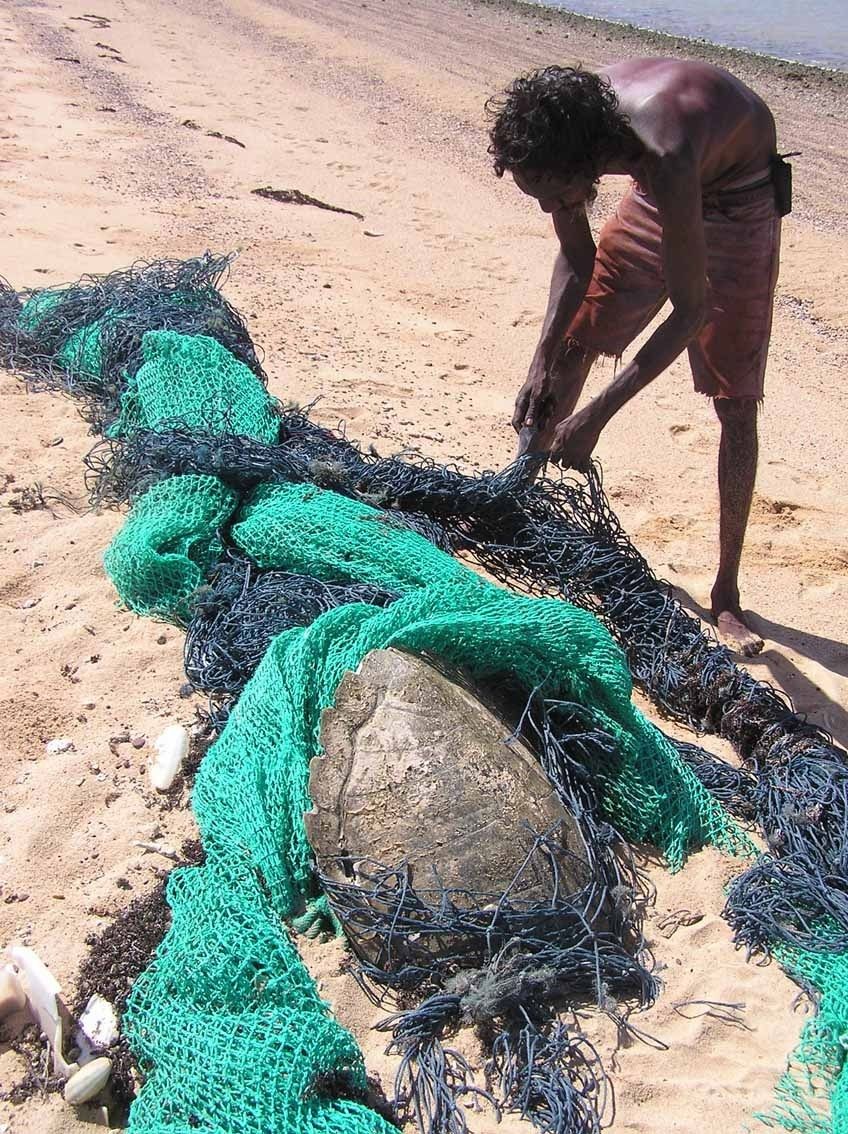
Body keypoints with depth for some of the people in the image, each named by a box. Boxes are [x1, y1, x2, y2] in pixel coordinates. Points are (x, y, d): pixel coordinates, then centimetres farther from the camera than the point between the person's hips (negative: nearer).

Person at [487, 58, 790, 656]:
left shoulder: (663, 156, -43)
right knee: (573, 343, 5)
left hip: (739, 202, -5)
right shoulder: (559, 130, -24)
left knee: (736, 403, -9)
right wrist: (542, 362, -21)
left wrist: (597, 415, -37)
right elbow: (575, 260, -10)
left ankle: (727, 593, 1)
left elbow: (692, 309, -36)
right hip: (660, 194, 6)